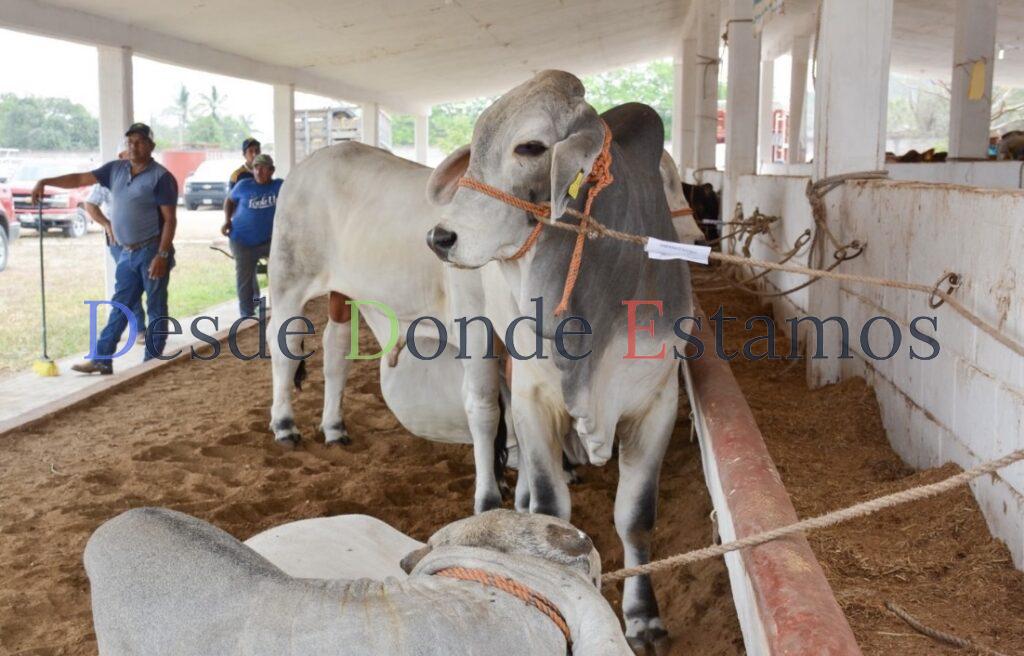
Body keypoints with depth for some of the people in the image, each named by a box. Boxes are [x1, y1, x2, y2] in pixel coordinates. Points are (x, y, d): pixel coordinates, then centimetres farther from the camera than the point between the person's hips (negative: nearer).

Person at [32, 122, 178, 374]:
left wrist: (162, 255, -21)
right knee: (120, 307, 9)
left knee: (156, 309, 2)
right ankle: (101, 359, 11)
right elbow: (80, 179, 14)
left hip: (152, 251, -7)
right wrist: (45, 182, 3)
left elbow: (170, 219, -15)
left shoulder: (161, 177, -11)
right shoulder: (116, 169, 10)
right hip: (127, 252, 7)